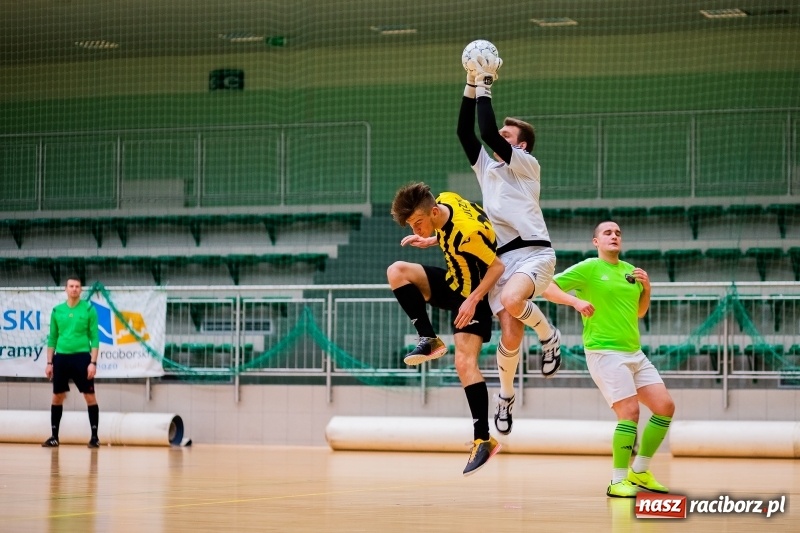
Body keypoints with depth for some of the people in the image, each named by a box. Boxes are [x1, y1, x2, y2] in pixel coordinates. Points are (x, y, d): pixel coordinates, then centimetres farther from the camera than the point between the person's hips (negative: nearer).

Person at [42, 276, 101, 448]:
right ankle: (54, 436, 14)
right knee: (57, 397, 6)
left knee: (90, 397, -3)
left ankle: (94, 436, 4)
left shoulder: (89, 309, -1)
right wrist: (49, 362, 7)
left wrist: (93, 362, -11)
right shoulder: (57, 311, 8)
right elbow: (52, 338, 12)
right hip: (61, 357, 3)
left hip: (82, 357, -3)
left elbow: (95, 338, -3)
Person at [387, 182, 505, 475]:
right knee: (397, 271, -8)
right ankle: (430, 341, -3)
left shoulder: (466, 233, -34)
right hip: (453, 282, 9)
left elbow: (497, 267, -25)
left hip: (472, 296, -9)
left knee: (465, 363, -18)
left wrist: (473, 300, -28)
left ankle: (484, 439, -16)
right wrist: (429, 241, 8)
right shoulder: (444, 200, -11)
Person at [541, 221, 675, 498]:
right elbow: (548, 287, -8)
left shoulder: (630, 270, 16)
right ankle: (618, 481, -7)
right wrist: (575, 300, -23)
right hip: (604, 352, -7)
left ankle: (639, 472, 15)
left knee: (665, 407, 3)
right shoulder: (588, 268, -3)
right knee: (630, 412, -17)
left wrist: (646, 288, 9)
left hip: (635, 353, 7)